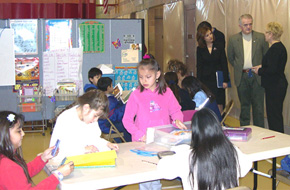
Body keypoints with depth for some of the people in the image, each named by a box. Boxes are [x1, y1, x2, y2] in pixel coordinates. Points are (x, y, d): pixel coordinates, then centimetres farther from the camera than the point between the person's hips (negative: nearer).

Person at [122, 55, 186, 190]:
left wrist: (177, 120, -9)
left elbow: (175, 111, 13)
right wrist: (139, 135, -14)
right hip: (143, 142, -2)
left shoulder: (166, 92, 4)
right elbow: (127, 120, -1)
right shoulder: (136, 95, -3)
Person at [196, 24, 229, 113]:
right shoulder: (200, 49, 4)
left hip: (218, 79, 0)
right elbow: (199, 66, 4)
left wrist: (225, 80, -5)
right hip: (206, 80, 0)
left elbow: (224, 65, 2)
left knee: (219, 104, 0)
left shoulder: (219, 47, 3)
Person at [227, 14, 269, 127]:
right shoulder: (233, 39, 4)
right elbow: (230, 58, 12)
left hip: (257, 76, -1)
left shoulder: (260, 37, 1)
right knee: (244, 105, 11)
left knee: (258, 105, 1)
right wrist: (240, 69, 7)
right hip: (242, 77, 1)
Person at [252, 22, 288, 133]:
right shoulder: (280, 46, 13)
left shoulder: (275, 48, -19)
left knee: (274, 115, -3)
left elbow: (272, 70, -24)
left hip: (275, 86, -10)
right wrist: (261, 66, 13)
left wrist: (259, 71, -9)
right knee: (276, 115, 16)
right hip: (278, 84, 10)